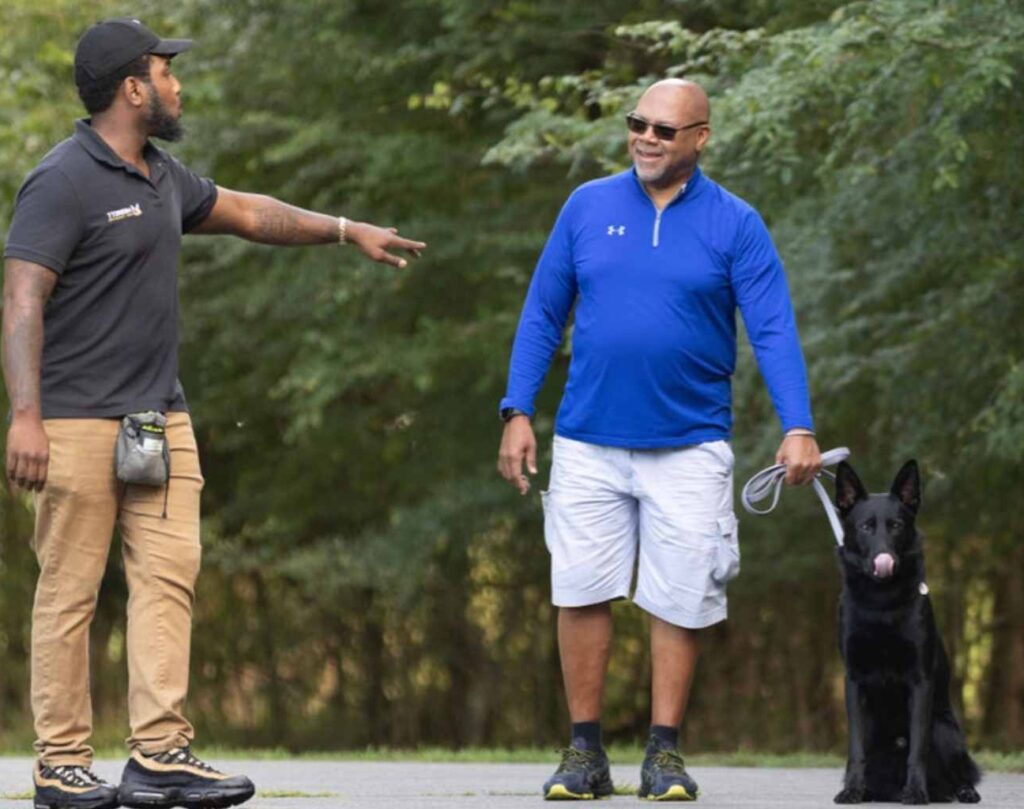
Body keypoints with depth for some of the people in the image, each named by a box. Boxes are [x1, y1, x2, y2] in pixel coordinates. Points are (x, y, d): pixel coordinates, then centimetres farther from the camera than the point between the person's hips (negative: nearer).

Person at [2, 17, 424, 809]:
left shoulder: (160, 177, 14)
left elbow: (244, 212, 30)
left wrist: (346, 230, 32)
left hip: (161, 418, 8)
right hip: (80, 422, -8)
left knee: (170, 573, -1)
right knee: (69, 589, -3)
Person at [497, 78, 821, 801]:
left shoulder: (735, 224, -1)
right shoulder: (588, 206, 5)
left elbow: (774, 330, -8)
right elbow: (542, 315, 9)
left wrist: (799, 428, -20)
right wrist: (518, 413, 1)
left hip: (690, 447, -2)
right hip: (588, 443, 2)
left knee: (681, 603, 1)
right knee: (582, 593, 1)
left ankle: (665, 755, 12)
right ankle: (585, 753, 10)